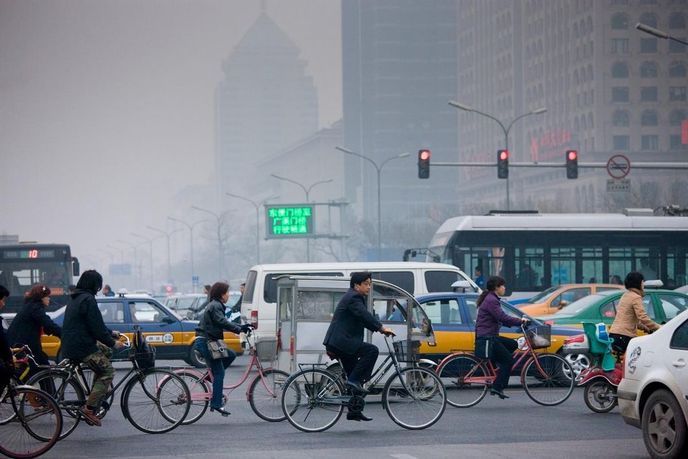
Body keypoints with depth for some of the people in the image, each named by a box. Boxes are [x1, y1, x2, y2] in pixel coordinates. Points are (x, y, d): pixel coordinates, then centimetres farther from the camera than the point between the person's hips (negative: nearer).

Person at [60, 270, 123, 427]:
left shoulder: (75, 298, 17)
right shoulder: (88, 300, -15)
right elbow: (96, 327, -17)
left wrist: (110, 333, 28)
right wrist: (112, 343, -5)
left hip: (70, 345, 10)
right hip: (82, 348, -10)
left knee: (106, 351, 26)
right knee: (108, 371, -4)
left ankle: (96, 393, 20)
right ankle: (90, 408, -13)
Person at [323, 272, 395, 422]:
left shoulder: (355, 297, 21)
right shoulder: (353, 298, -12)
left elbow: (364, 318, 23)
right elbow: (365, 315, -25)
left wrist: (379, 329, 12)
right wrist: (382, 328, -30)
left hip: (339, 342, 11)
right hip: (341, 341, -11)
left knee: (354, 377, 12)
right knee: (372, 350, -21)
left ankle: (354, 412, 14)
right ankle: (354, 380, -17)